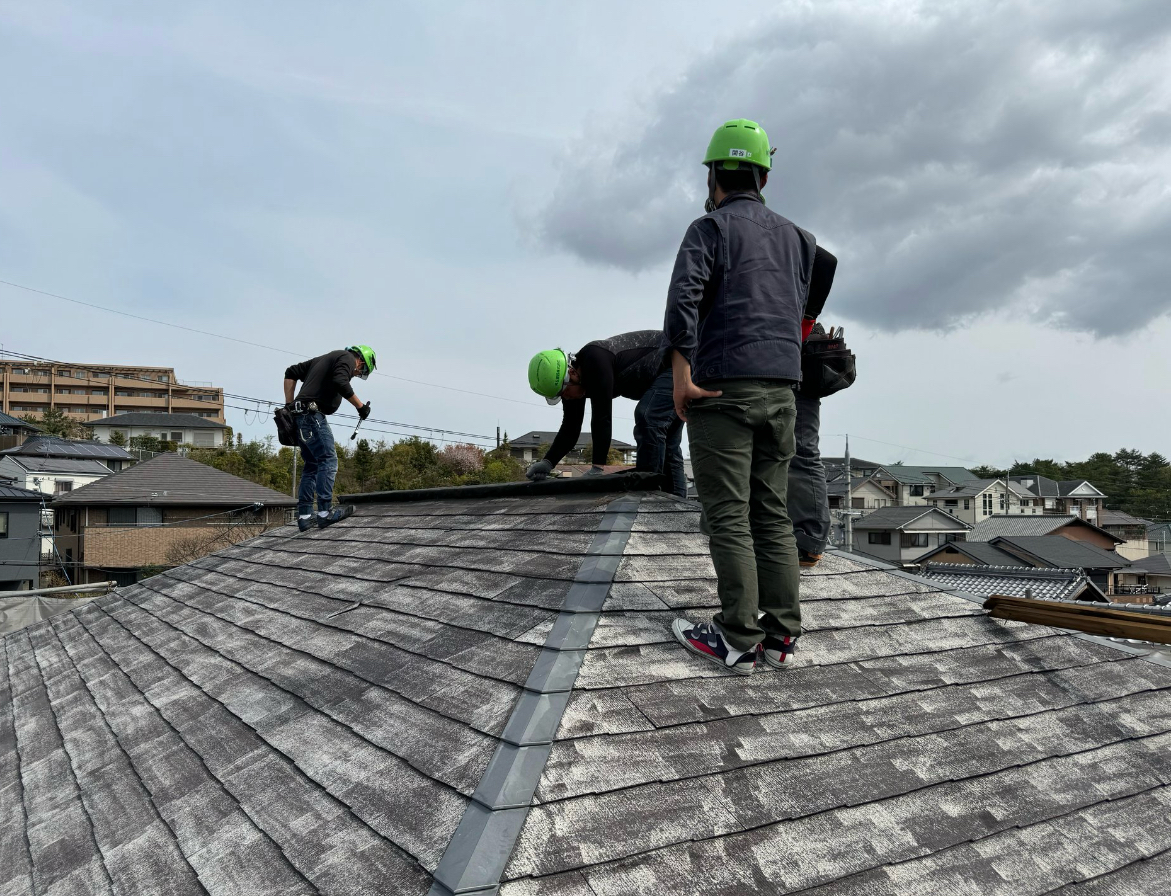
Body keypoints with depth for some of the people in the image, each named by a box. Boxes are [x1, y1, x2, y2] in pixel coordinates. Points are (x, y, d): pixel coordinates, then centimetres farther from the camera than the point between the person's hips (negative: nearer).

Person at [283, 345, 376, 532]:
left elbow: (291, 373, 25)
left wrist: (289, 405, 20)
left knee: (311, 465, 10)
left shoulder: (325, 358, 27)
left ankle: (304, 516, 8)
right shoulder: (347, 358, 0)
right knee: (328, 460, -10)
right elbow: (340, 383, -20)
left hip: (300, 417, 9)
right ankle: (325, 513, -16)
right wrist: (360, 406, -10)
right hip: (312, 413, -9)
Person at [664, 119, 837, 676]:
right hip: (783, 388, 6)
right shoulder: (792, 236, 18)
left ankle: (738, 640, 0)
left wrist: (681, 376, -17)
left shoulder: (710, 229, -1)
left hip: (724, 386, -6)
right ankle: (780, 633, 12)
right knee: (772, 513, 9)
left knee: (728, 517, -4)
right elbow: (801, 307, 18)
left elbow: (684, 296, -18)